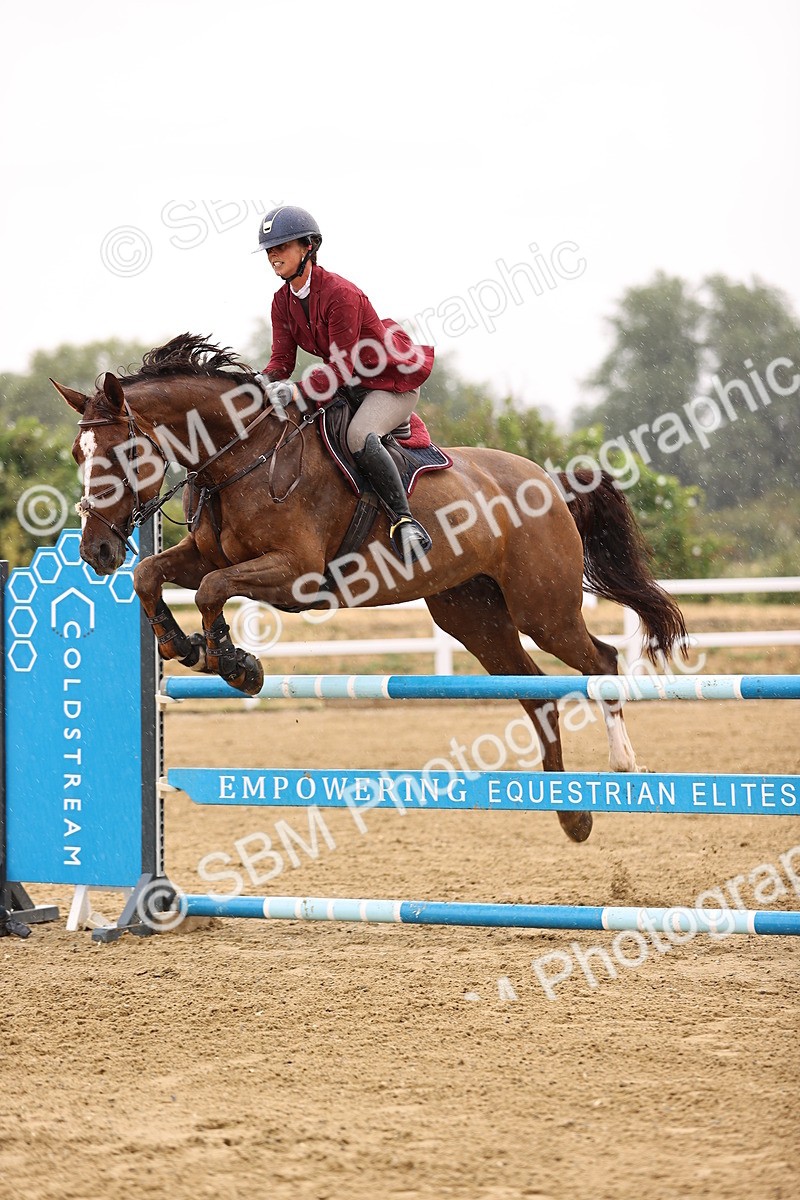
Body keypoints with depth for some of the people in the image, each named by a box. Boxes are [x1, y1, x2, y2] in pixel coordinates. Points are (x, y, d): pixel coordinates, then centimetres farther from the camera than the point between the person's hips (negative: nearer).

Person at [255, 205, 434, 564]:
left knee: (359, 436, -35)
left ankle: (404, 519, -28)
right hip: (348, 384, 9)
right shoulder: (283, 301, 1)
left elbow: (342, 365, -27)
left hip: (393, 381, -9)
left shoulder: (340, 294, -25)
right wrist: (262, 384, -24)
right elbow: (282, 360, -1)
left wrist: (297, 391, -40)